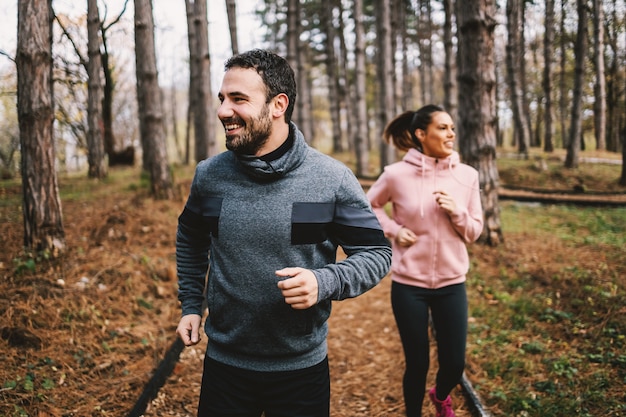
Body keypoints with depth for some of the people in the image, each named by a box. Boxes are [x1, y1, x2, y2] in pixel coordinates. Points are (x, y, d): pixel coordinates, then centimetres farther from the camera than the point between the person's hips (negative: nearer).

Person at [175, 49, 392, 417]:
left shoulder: (333, 179, -12)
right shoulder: (209, 175, -3)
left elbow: (377, 252, -7)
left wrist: (324, 282, -24)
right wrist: (191, 305, 9)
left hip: (302, 369, -2)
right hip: (224, 363, 2)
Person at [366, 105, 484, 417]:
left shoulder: (467, 175, -2)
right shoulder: (397, 174, -9)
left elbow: (474, 232, 4)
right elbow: (370, 205, 9)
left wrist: (457, 212, -15)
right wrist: (392, 229, -7)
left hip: (451, 284, 3)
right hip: (408, 284, -2)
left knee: (454, 364, 11)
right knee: (417, 364, 9)